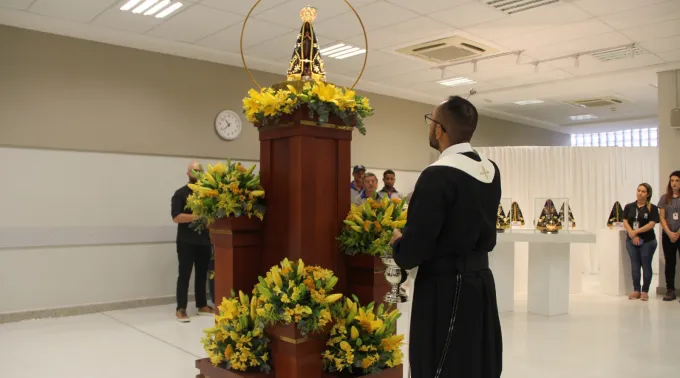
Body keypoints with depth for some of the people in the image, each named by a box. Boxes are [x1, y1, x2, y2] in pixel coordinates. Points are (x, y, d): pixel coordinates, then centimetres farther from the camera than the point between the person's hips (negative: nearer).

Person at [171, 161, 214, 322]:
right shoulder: (180, 193, -3)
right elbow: (176, 217, -13)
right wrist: (197, 216, -20)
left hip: (204, 240, 4)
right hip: (186, 242, -4)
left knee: (202, 274, 11)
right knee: (184, 275, -1)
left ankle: (202, 305, 20)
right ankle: (181, 309, 4)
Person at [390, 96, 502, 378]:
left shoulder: (438, 176, -20)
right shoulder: (491, 171, 4)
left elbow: (414, 249, -21)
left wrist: (397, 243, 0)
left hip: (446, 290, -8)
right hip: (481, 281, 8)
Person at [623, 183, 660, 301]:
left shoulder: (652, 208, -4)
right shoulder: (629, 207, 6)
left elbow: (651, 224, -13)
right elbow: (625, 222, 0)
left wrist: (636, 231, -17)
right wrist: (633, 235, -13)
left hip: (647, 241, -3)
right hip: (631, 241, 3)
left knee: (646, 266, 4)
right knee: (635, 266, 8)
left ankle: (645, 291, 14)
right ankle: (636, 290, 17)